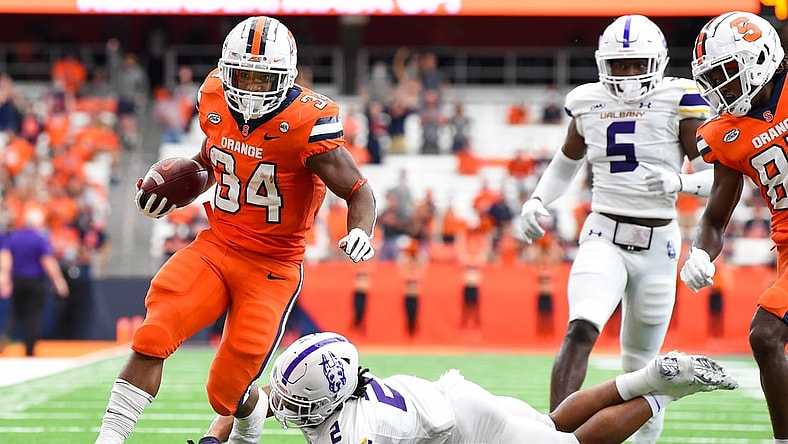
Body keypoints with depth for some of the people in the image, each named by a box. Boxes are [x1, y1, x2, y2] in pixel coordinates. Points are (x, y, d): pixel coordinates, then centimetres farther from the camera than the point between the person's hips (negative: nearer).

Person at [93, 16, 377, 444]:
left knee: (226, 394, -1)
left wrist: (360, 232, -34)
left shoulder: (305, 122, -18)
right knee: (151, 339, -20)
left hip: (271, 266, -4)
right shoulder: (215, 99, -1)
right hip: (214, 247, 4)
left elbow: (359, 192, -14)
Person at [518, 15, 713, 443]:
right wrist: (536, 201, 7)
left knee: (640, 361, 12)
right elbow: (566, 163, 23)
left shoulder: (680, 101, -6)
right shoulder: (588, 103, 5)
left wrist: (678, 182, -27)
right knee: (581, 330, -25)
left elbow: (715, 178, -6)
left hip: (657, 245, -1)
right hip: (603, 236, 1)